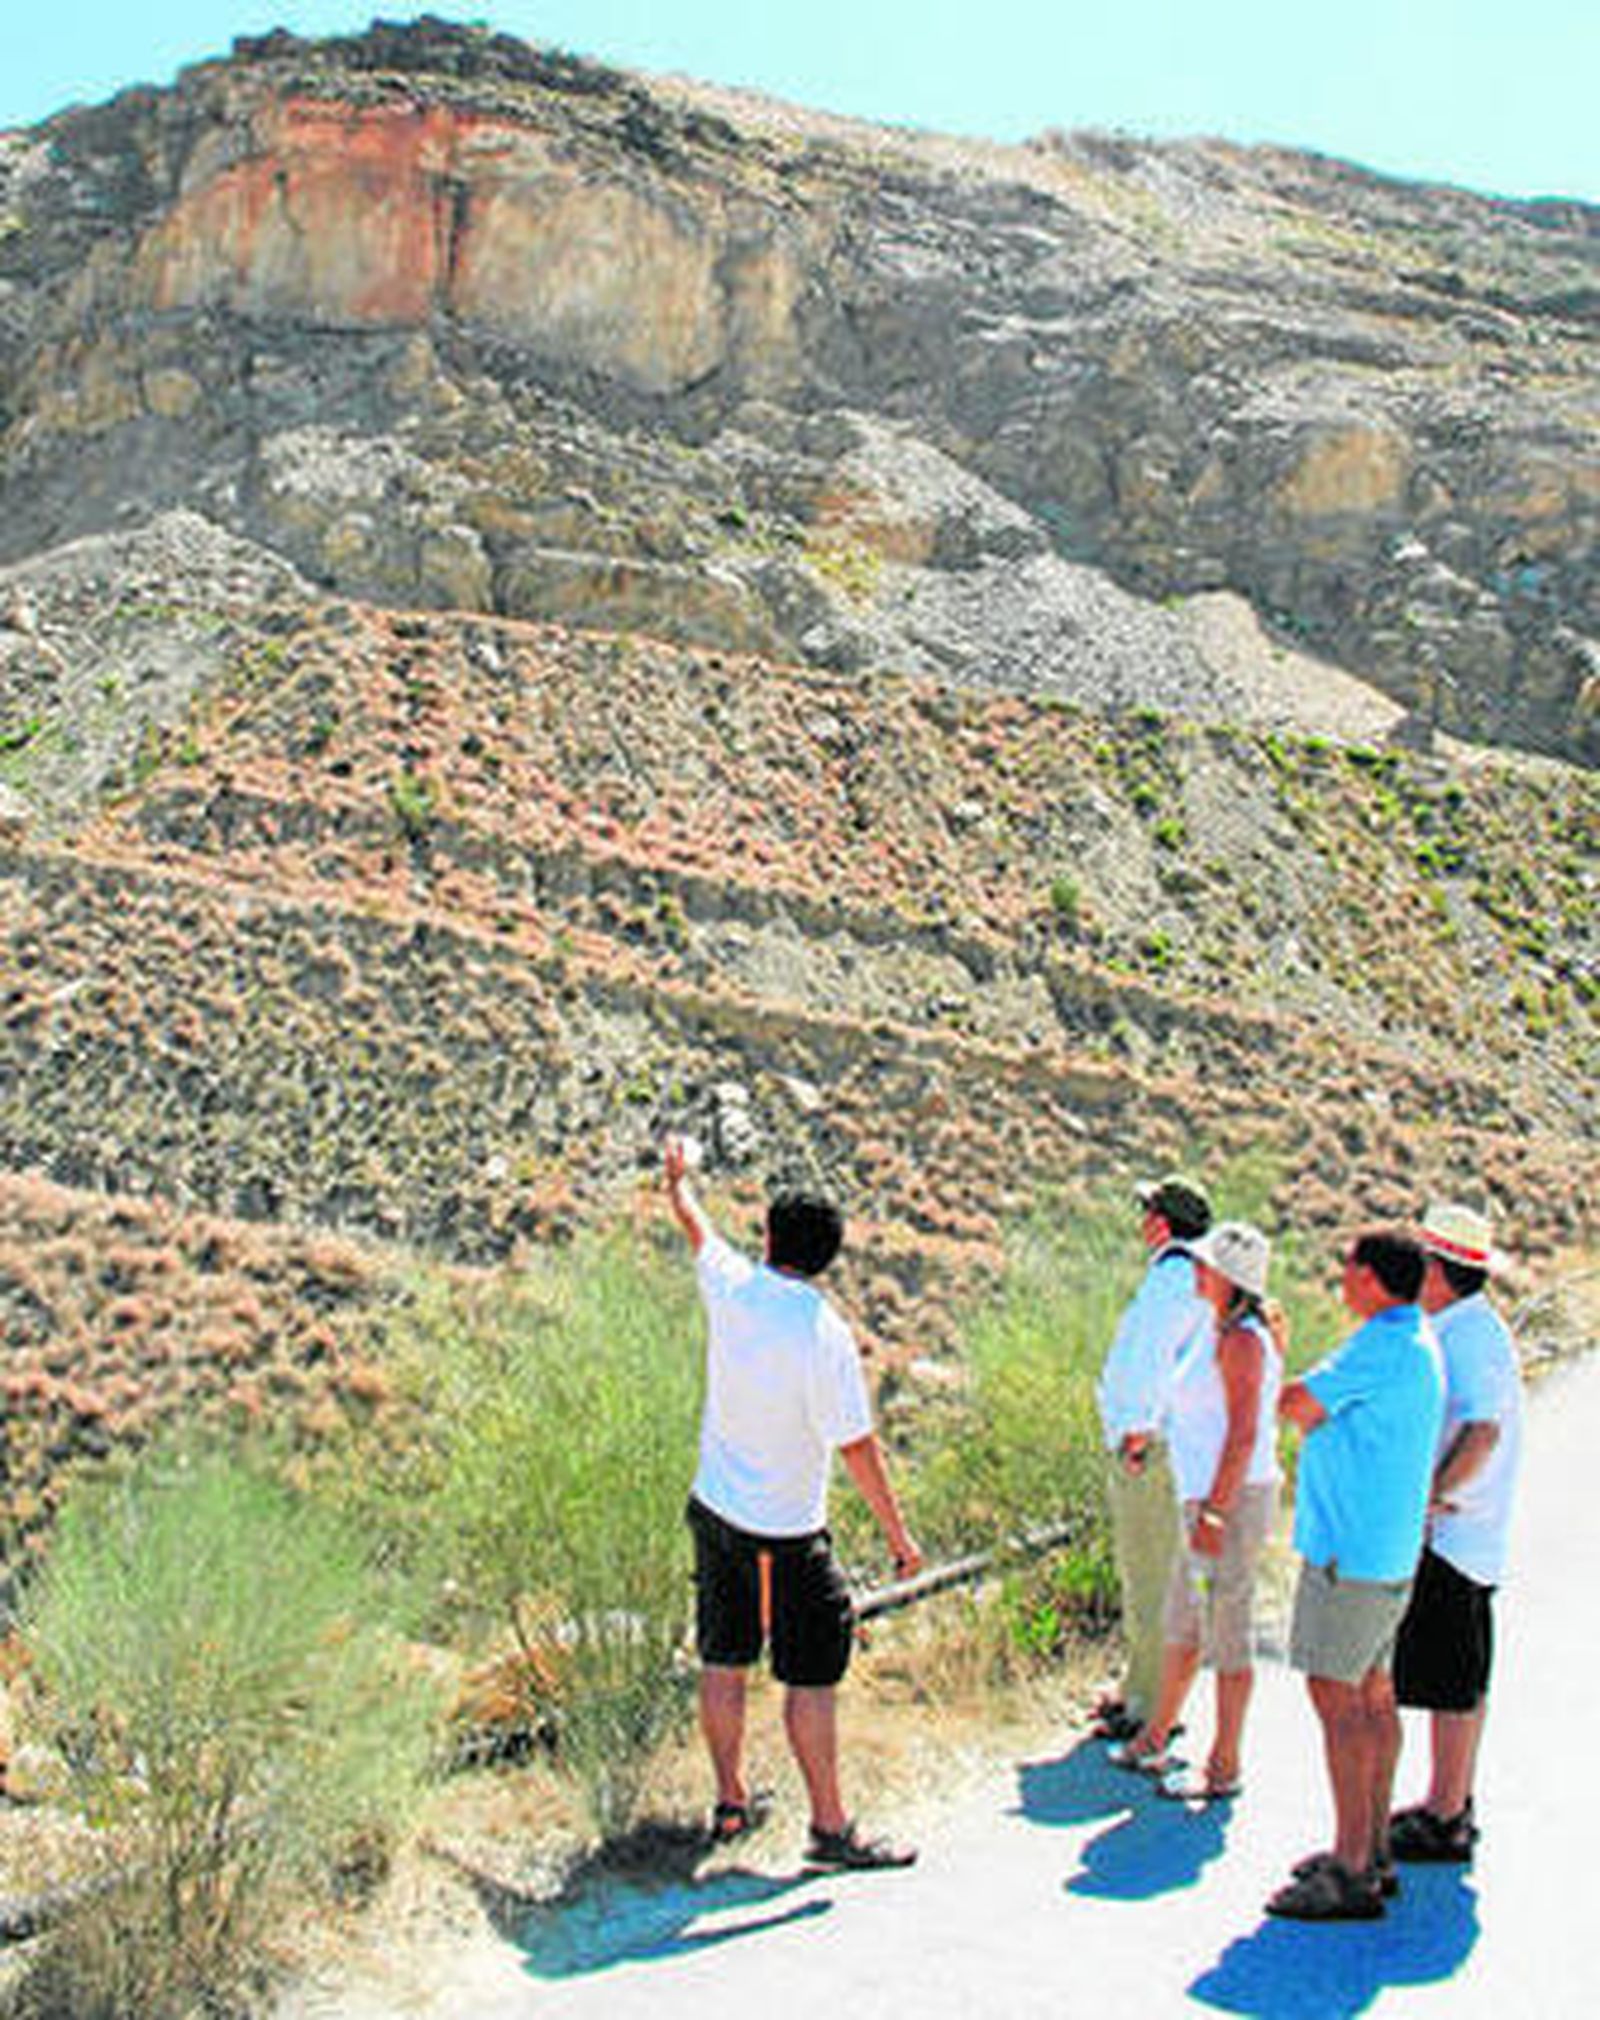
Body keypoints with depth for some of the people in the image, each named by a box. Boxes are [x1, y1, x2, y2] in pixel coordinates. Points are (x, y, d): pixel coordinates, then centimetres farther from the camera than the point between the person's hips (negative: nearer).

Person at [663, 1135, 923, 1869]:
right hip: (786, 1533, -6)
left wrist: (678, 1177, 37)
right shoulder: (825, 1336, -20)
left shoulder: (731, 1289, -6)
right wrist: (898, 1536, -9)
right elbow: (856, 1446, -18)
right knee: (811, 1679, 2)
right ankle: (830, 1829, 8)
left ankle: (731, 1804, 28)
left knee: (723, 1663, 15)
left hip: (715, 1509, 6)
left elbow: (697, 1230, 17)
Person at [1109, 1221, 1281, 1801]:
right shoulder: (1223, 1333, 12)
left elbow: (1243, 1435, -22)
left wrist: (1213, 1511, -23)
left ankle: (1224, 1769, 12)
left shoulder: (1241, 1340, -17)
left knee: (1227, 1636, 1)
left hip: (1231, 1502, -10)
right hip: (1210, 1499, 10)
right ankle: (1153, 1743, 32)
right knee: (1182, 1625, 19)